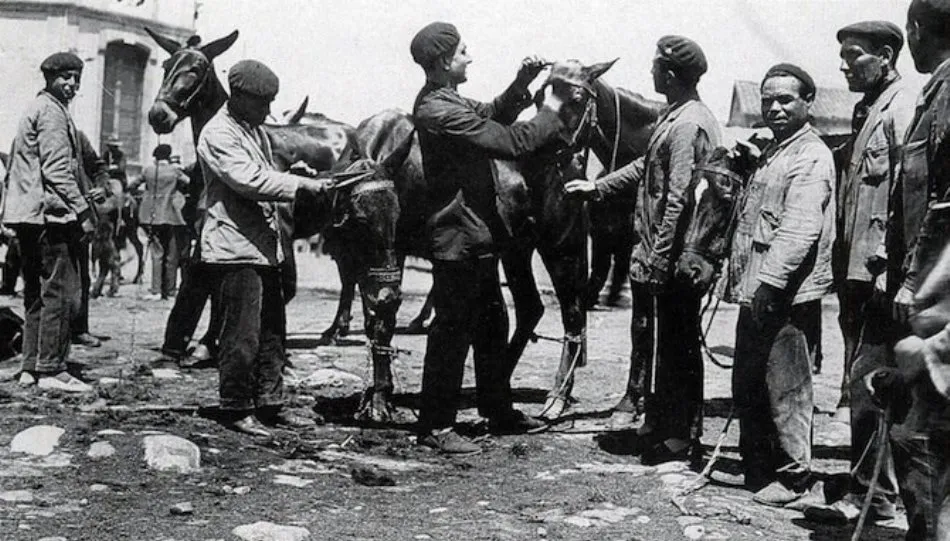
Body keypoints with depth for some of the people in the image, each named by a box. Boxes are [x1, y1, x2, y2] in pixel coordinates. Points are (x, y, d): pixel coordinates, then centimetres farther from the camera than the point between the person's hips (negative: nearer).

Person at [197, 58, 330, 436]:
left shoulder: (257, 132, 19)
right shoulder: (218, 133, -11)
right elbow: (250, 181, -21)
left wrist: (297, 182, 10)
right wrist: (301, 184, -20)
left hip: (264, 246, 9)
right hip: (235, 247, -9)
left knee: (271, 332, 12)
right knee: (242, 334, -5)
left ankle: (270, 404, 21)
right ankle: (235, 409, 7)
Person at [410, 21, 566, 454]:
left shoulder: (442, 100, 10)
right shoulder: (439, 111, -23)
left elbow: (491, 117, 21)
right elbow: (510, 143, -23)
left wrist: (520, 86, 6)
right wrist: (550, 113, -9)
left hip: (477, 237, 11)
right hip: (458, 240, -11)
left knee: (492, 327, 19)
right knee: (452, 333, -1)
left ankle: (498, 411, 31)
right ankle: (435, 426, 10)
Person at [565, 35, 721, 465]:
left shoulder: (687, 124, -19)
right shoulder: (677, 116, 12)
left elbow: (678, 198, -23)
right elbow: (646, 166, 24)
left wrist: (659, 258, -22)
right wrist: (598, 187, 23)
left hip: (675, 256, -10)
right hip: (657, 251, 10)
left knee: (678, 345, -1)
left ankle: (684, 436, 10)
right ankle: (657, 416, 31)